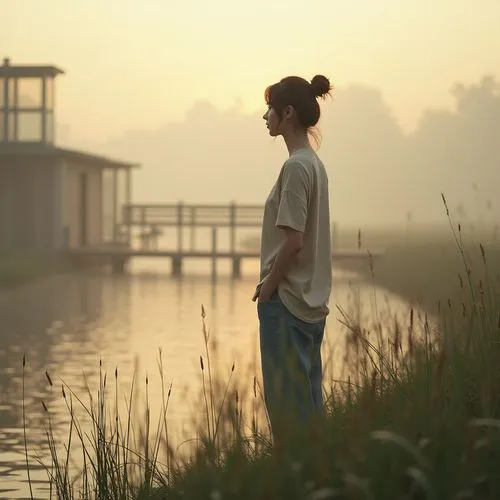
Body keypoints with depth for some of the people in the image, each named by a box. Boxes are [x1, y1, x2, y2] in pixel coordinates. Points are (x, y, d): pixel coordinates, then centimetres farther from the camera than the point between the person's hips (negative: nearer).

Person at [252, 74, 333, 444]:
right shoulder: (315, 164, 13)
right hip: (311, 301, 9)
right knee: (308, 401, 12)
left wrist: (267, 288, -10)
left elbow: (293, 242, -20)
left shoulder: (296, 167, -15)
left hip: (287, 301, -9)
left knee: (287, 404, -4)